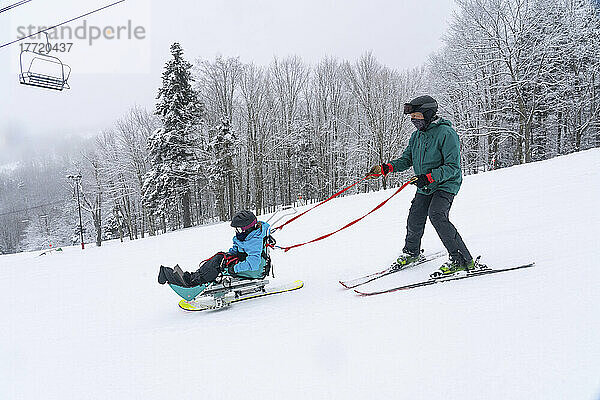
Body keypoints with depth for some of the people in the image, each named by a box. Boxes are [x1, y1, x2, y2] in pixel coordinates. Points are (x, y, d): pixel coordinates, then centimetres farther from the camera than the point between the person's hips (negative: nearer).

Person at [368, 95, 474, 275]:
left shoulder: (446, 133, -18)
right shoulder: (417, 135, 7)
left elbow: (453, 166, -21)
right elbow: (407, 159, 11)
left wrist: (429, 177, -31)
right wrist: (386, 168, -6)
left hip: (446, 184, -7)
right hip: (425, 187, 8)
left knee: (437, 216, -26)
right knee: (415, 219, 7)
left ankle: (462, 260, -21)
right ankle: (411, 252, 35)